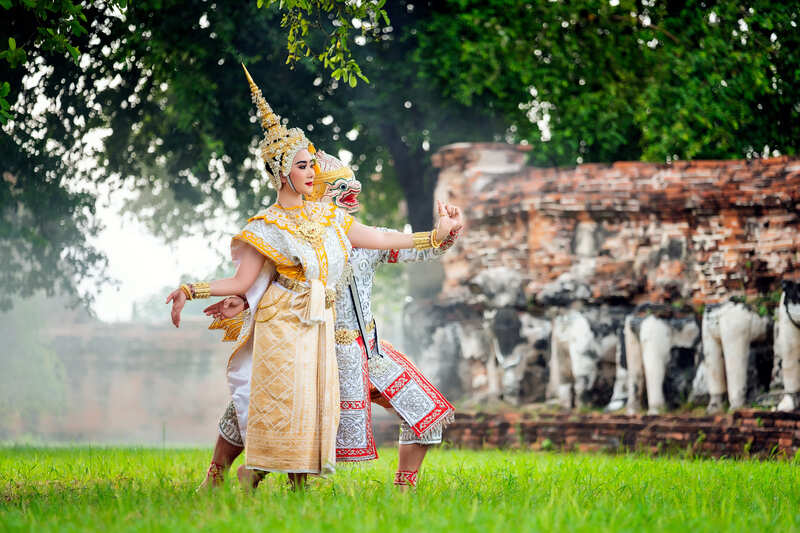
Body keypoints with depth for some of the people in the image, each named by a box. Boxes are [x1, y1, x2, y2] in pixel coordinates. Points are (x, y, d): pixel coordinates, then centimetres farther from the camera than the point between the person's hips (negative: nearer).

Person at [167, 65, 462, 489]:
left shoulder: (326, 216, 12)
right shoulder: (267, 227, -4)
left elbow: (378, 239, 15)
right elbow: (241, 282, -5)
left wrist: (434, 235, 12)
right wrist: (190, 291, -18)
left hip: (318, 327, 6)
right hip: (282, 327, -6)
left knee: (314, 403, 3)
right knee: (280, 404, -12)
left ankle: (302, 485, 6)